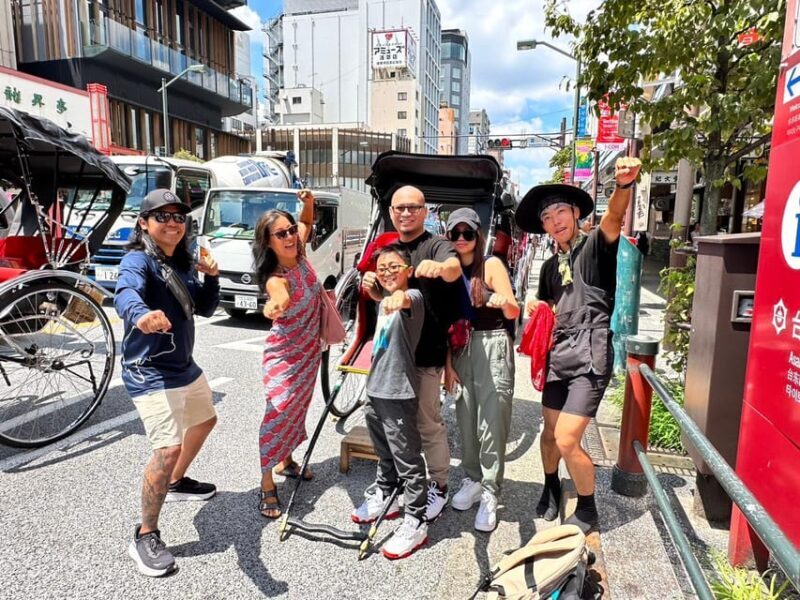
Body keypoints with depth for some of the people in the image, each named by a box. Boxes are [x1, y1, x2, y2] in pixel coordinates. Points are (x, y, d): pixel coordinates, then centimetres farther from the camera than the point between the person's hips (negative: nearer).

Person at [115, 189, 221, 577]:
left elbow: (205, 308, 13)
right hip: (150, 374, -9)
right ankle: (145, 537, 3)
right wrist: (141, 314, -62)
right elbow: (125, 294, -39)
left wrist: (211, 277, -6)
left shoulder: (180, 264, 9)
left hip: (184, 367, 9)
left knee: (205, 420, 26)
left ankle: (177, 483, 49)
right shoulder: (138, 260, -16)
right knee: (169, 448, -17)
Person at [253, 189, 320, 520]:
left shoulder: (300, 255, -7)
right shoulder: (276, 279, -27)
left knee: (298, 409, 19)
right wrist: (273, 307, -76)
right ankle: (267, 486, 10)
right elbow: (282, 300, -52)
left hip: (310, 351, 7)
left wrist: (308, 201, -9)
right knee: (278, 414, -4)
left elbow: (307, 222, 12)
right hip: (284, 355, -7)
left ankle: (286, 461, 39)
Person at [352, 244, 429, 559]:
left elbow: (408, 300, -42)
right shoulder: (384, 303, 13)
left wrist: (400, 297, -62)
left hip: (398, 393, -9)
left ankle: (416, 522, 13)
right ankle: (383, 497, 43)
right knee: (384, 453, 24)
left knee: (407, 459, 1)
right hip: (376, 389, 9)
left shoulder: (413, 297, -15)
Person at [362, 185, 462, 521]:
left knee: (427, 422, 3)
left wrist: (440, 267, -58)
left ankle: (438, 487, 22)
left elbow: (455, 268, -35)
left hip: (425, 351, -7)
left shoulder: (436, 245, -12)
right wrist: (372, 287, -3)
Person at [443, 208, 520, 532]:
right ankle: (472, 479, 27)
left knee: (491, 421, -3)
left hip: (492, 347, -4)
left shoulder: (492, 265, -4)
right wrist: (448, 362, 5)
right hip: (461, 348, 5)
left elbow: (514, 313, -5)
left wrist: (503, 302, -27)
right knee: (465, 418, 10)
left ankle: (490, 493, 9)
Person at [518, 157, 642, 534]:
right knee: (551, 432, 14)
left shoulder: (596, 247, -4)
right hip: (557, 355, 6)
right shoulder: (550, 267, 14)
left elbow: (614, 216, -26)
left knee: (567, 440, -9)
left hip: (590, 356, -6)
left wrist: (624, 185, -48)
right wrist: (536, 310, -1)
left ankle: (587, 509, 17)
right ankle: (551, 488, 42)